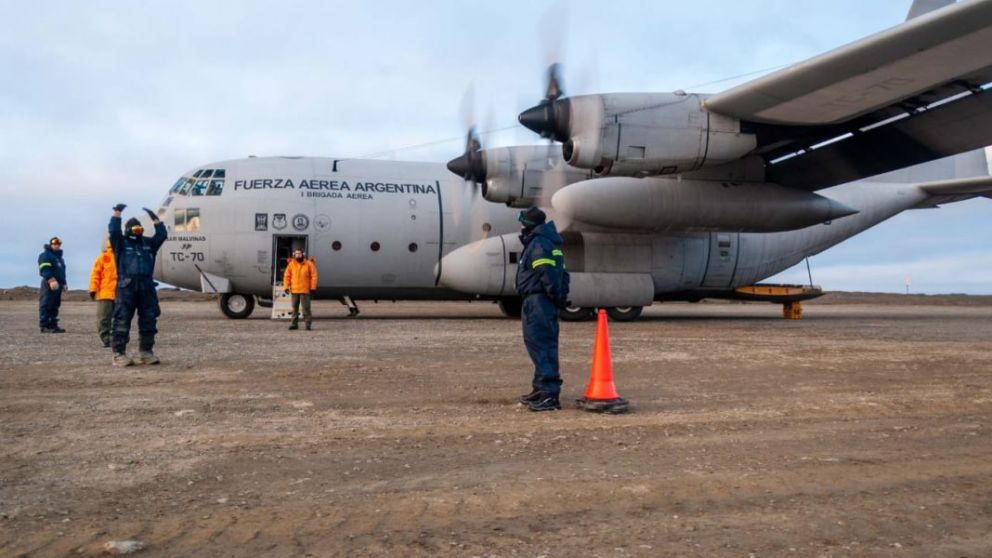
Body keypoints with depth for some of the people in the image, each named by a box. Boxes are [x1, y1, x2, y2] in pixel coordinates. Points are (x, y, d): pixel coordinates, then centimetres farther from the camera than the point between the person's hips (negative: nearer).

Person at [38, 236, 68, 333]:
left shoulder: (59, 257, 26)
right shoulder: (45, 255, -3)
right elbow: (45, 270, -16)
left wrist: (64, 283, 24)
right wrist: (51, 280, -26)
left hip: (58, 284, 9)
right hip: (49, 284, -9)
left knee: (55, 306, 10)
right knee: (46, 305, -10)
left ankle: (53, 325, 13)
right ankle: (44, 326, -12)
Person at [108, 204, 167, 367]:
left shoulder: (148, 243, 20)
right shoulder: (121, 243, 8)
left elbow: (162, 235, 12)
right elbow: (114, 231, -7)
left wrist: (154, 217, 11)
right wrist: (117, 212, -6)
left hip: (147, 287, 5)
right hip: (126, 287, -4)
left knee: (148, 321, 6)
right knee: (122, 321, -5)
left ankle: (146, 352, 15)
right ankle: (119, 354, -2)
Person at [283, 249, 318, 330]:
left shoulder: (308, 264, -1)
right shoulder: (291, 264, 6)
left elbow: (314, 276, -2)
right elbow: (287, 276, 7)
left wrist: (313, 287, -7)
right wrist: (286, 287, 0)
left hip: (305, 290, -3)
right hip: (294, 290, 3)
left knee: (306, 307, -4)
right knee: (295, 307, 10)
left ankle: (307, 323, 1)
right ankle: (294, 323, 16)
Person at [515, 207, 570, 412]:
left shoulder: (538, 244, -13)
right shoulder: (551, 244, 20)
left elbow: (547, 275, -22)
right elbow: (562, 274, 19)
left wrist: (557, 296, -15)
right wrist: (561, 295, 13)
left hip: (537, 302, -11)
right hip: (547, 302, 11)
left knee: (540, 346, -12)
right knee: (544, 345, 16)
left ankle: (549, 394, -14)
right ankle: (541, 389, 26)